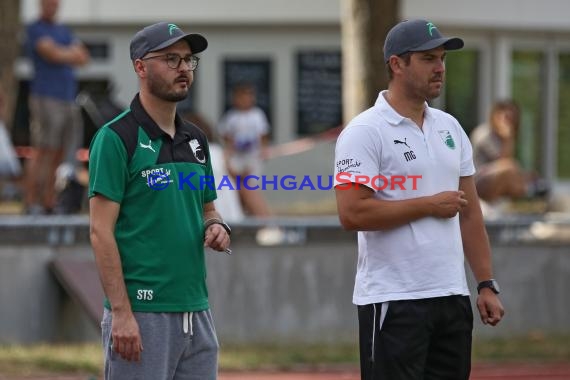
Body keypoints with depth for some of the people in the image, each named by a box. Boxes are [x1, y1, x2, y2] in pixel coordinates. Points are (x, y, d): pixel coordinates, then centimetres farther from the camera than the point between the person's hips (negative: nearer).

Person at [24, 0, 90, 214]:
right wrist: (73, 54, 1)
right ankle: (31, 203, -11)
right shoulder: (35, 29, -1)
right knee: (43, 151, -12)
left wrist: (63, 55, -9)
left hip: (68, 100, 7)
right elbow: (53, 54, -15)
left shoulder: (64, 31, 22)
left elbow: (83, 58, 10)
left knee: (60, 155, 3)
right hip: (46, 98, -7)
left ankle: (49, 203, 6)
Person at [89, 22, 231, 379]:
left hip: (197, 311, 8)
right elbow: (101, 231, -12)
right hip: (142, 314, -8)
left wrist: (217, 227, 0)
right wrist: (121, 313, -19)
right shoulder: (117, 137, -8)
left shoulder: (195, 139, 15)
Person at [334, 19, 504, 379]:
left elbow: (469, 212, 16)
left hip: (453, 296, 7)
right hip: (394, 303, -7)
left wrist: (487, 284, 9)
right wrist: (430, 205, -12)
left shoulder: (450, 128, 14)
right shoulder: (364, 132, -9)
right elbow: (352, 213, -19)